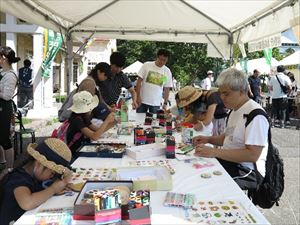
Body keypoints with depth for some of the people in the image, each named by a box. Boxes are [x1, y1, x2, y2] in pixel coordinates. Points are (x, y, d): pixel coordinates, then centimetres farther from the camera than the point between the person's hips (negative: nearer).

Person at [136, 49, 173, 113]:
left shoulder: (167, 72, 3)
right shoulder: (147, 65, -4)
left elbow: (167, 89, 7)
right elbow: (139, 81, -2)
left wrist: (165, 103, 1)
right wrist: (138, 97, -7)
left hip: (156, 104, 1)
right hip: (142, 101, -1)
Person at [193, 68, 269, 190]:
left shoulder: (255, 114, -19)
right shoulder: (235, 110, 13)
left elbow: (252, 155, -25)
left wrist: (215, 152, -25)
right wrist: (209, 139, 7)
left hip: (246, 171, -9)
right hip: (229, 161, 9)